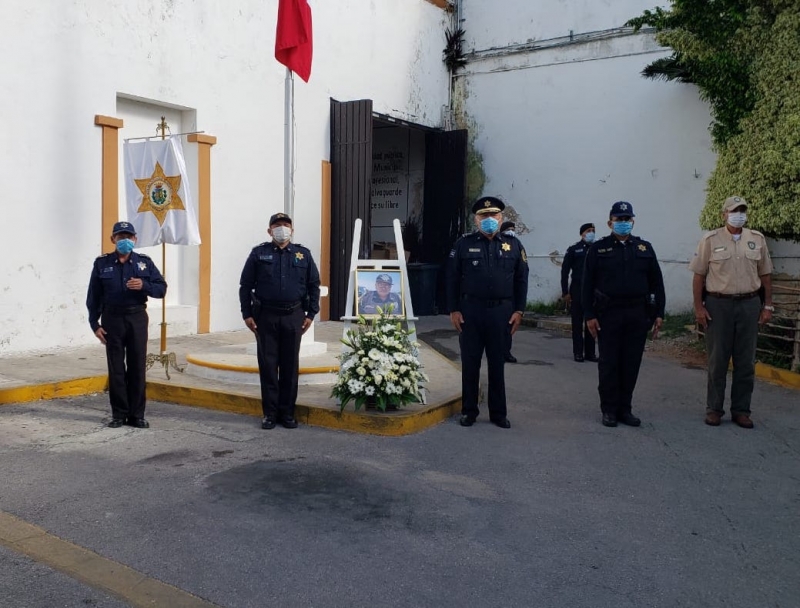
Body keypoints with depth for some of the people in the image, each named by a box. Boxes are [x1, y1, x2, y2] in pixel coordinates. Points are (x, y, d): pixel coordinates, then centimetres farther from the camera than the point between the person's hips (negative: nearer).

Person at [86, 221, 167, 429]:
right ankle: (119, 414, 13)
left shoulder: (144, 262, 5)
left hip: (137, 318, 0)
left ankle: (137, 414, 10)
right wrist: (95, 323, -1)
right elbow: (94, 296, 5)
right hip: (112, 319, 0)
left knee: (137, 367, 2)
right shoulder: (102, 264, 4)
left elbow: (162, 288, 2)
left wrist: (144, 285, -17)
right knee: (116, 368, 4)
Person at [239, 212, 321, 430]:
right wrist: (247, 314, -1)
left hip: (293, 317, 1)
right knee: (267, 365, 2)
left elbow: (314, 285, 9)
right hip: (266, 316, -1)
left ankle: (287, 412, 15)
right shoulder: (259, 253, 5)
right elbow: (245, 285, 5)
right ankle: (270, 412, 12)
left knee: (290, 366, 6)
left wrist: (310, 314, 3)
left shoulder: (303, 254, 8)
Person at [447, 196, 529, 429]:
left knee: (497, 364, 9)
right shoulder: (463, 244, 2)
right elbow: (452, 279, 1)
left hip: (501, 312, 1)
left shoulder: (513, 245, 6)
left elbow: (521, 280, 6)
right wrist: (454, 310, -5)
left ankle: (498, 412, 19)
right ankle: (469, 411, 18)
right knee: (470, 363, 6)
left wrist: (518, 311, 0)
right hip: (470, 311, -1)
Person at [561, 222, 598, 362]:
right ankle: (578, 353, 8)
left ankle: (590, 353, 13)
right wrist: (565, 292, -7)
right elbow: (565, 272, 0)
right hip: (577, 291, -2)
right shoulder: (573, 250, 2)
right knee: (577, 323, 1)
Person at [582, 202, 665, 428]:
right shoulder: (598, 248, 3)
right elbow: (587, 284, 0)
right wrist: (589, 315, -6)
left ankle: (625, 409, 18)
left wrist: (659, 313, 4)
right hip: (608, 314, -2)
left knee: (631, 364, 7)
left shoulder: (645, 248, 11)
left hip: (638, 314, 3)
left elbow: (656, 282, 10)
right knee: (609, 364, 2)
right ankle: (609, 410, 12)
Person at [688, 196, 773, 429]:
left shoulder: (757, 239, 7)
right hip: (718, 305, -3)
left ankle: (741, 410, 17)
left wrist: (768, 305, 7)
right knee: (717, 361, 4)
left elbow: (765, 274, 11)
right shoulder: (710, 240, -1)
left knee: (745, 361, 6)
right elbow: (699, 276, -2)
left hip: (749, 305, 3)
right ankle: (714, 409, 14)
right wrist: (698, 307, -7)